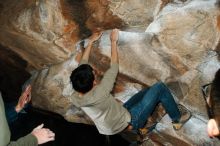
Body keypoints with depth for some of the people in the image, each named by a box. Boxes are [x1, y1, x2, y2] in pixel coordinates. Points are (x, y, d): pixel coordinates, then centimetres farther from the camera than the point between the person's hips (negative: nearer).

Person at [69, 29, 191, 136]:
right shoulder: (98, 94, -37)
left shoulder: (75, 97, -14)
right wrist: (113, 41, -10)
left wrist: (91, 42, 8)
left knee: (147, 92, 22)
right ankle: (177, 119, 16)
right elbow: (114, 66, -23)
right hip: (129, 123, -8)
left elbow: (83, 63, -1)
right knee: (159, 87, -2)